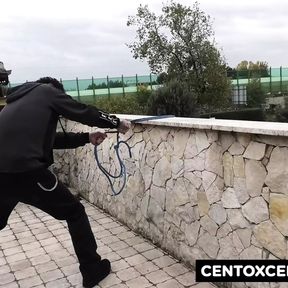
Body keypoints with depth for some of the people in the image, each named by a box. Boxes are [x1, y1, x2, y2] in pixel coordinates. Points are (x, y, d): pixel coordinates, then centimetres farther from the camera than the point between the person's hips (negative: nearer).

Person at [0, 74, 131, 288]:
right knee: (74, 212, 11)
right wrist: (116, 122, 21)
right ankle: (93, 270, 20)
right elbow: (84, 112, 7)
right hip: (25, 170, -7)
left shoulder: (20, 100, 29)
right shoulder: (46, 91, 10)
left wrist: (87, 138, 29)